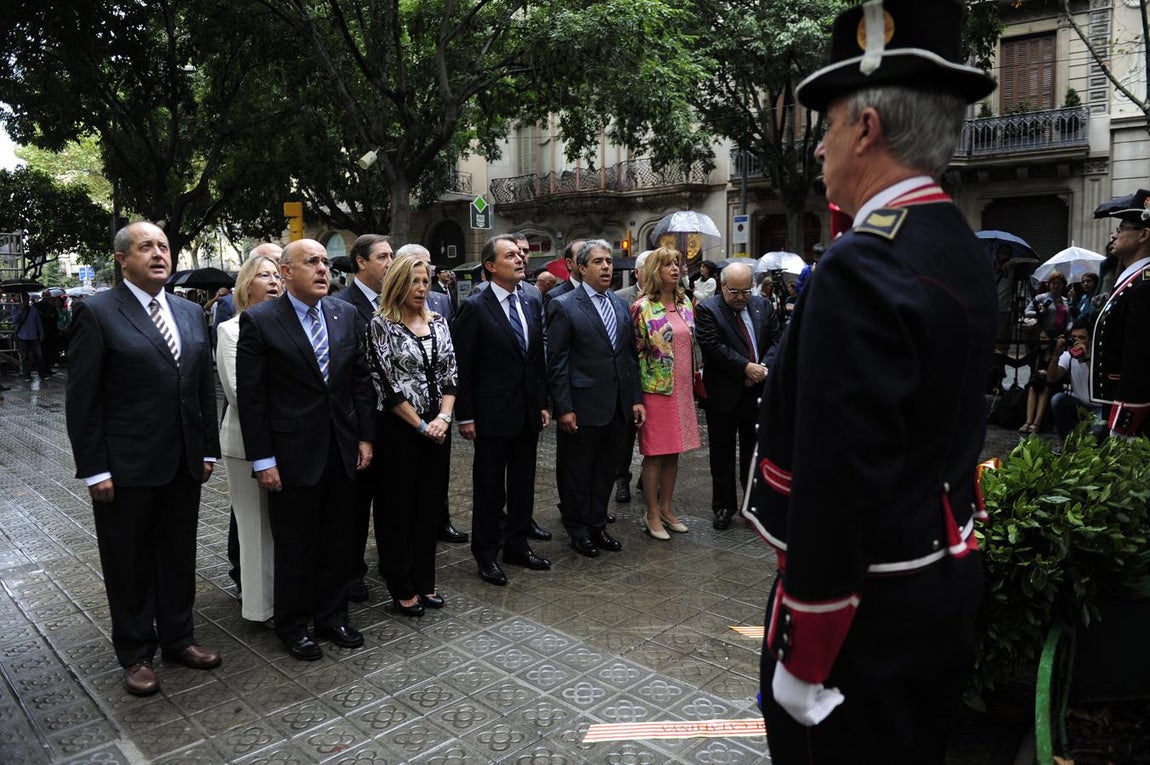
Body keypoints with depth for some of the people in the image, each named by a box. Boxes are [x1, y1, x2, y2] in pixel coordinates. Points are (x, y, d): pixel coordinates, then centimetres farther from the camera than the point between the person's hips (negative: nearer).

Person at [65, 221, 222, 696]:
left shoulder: (191, 313, 8)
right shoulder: (97, 313, -8)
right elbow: (82, 399, -10)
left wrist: (208, 450, 8)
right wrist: (94, 470, -12)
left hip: (184, 464, 5)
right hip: (126, 467, -5)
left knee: (179, 555, 16)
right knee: (130, 563, 10)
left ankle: (177, 637, 33)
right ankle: (136, 653, 27)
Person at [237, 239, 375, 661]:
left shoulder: (345, 314, 5)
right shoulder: (259, 320, -8)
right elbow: (250, 396, -9)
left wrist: (365, 436, 5)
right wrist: (262, 460, -11)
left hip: (342, 451, 4)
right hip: (292, 455, -4)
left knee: (338, 541, 15)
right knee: (294, 546, 9)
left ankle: (332, 617, 33)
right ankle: (292, 625, 29)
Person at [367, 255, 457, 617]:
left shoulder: (438, 322, 8)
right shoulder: (381, 325, -8)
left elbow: (450, 373, 4)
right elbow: (386, 384, -13)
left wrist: (444, 417, -10)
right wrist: (421, 425, -12)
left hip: (435, 427, 5)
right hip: (398, 428, -5)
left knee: (429, 504, 12)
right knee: (398, 507, 6)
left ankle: (424, 581, 27)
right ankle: (401, 589, 20)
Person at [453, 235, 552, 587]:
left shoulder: (531, 304, 8)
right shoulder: (475, 307, -10)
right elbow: (463, 366, -10)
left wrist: (543, 403, 10)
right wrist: (465, 416, -12)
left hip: (528, 412, 6)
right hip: (492, 414, -6)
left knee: (523, 482, 15)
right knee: (489, 487, 7)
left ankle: (517, 544, 31)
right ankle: (486, 553, 22)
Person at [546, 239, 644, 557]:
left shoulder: (620, 304, 10)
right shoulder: (564, 306, -8)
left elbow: (630, 355, 13)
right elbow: (556, 361, -10)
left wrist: (636, 398, 8)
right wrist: (563, 408, -14)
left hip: (617, 405, 6)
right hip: (583, 406, -6)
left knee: (606, 470, 15)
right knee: (578, 472, 8)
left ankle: (597, 525, 30)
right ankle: (578, 531, 24)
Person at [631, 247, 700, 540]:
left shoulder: (685, 303, 9)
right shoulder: (642, 307, -9)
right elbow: (635, 351, -8)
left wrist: (692, 380, 16)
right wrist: (638, 396, -8)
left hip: (683, 389, 6)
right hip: (656, 390, -6)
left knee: (673, 453, 12)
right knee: (654, 454, 2)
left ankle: (666, 508, 25)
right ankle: (652, 515, 13)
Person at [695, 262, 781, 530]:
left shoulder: (762, 306, 8)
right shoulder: (707, 310, -8)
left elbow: (777, 339, 7)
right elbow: (713, 346, -17)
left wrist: (764, 366, -10)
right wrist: (746, 367, -19)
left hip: (758, 392, 4)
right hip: (724, 394, -3)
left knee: (754, 452, 13)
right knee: (722, 455, 7)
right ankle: (724, 506, 20)